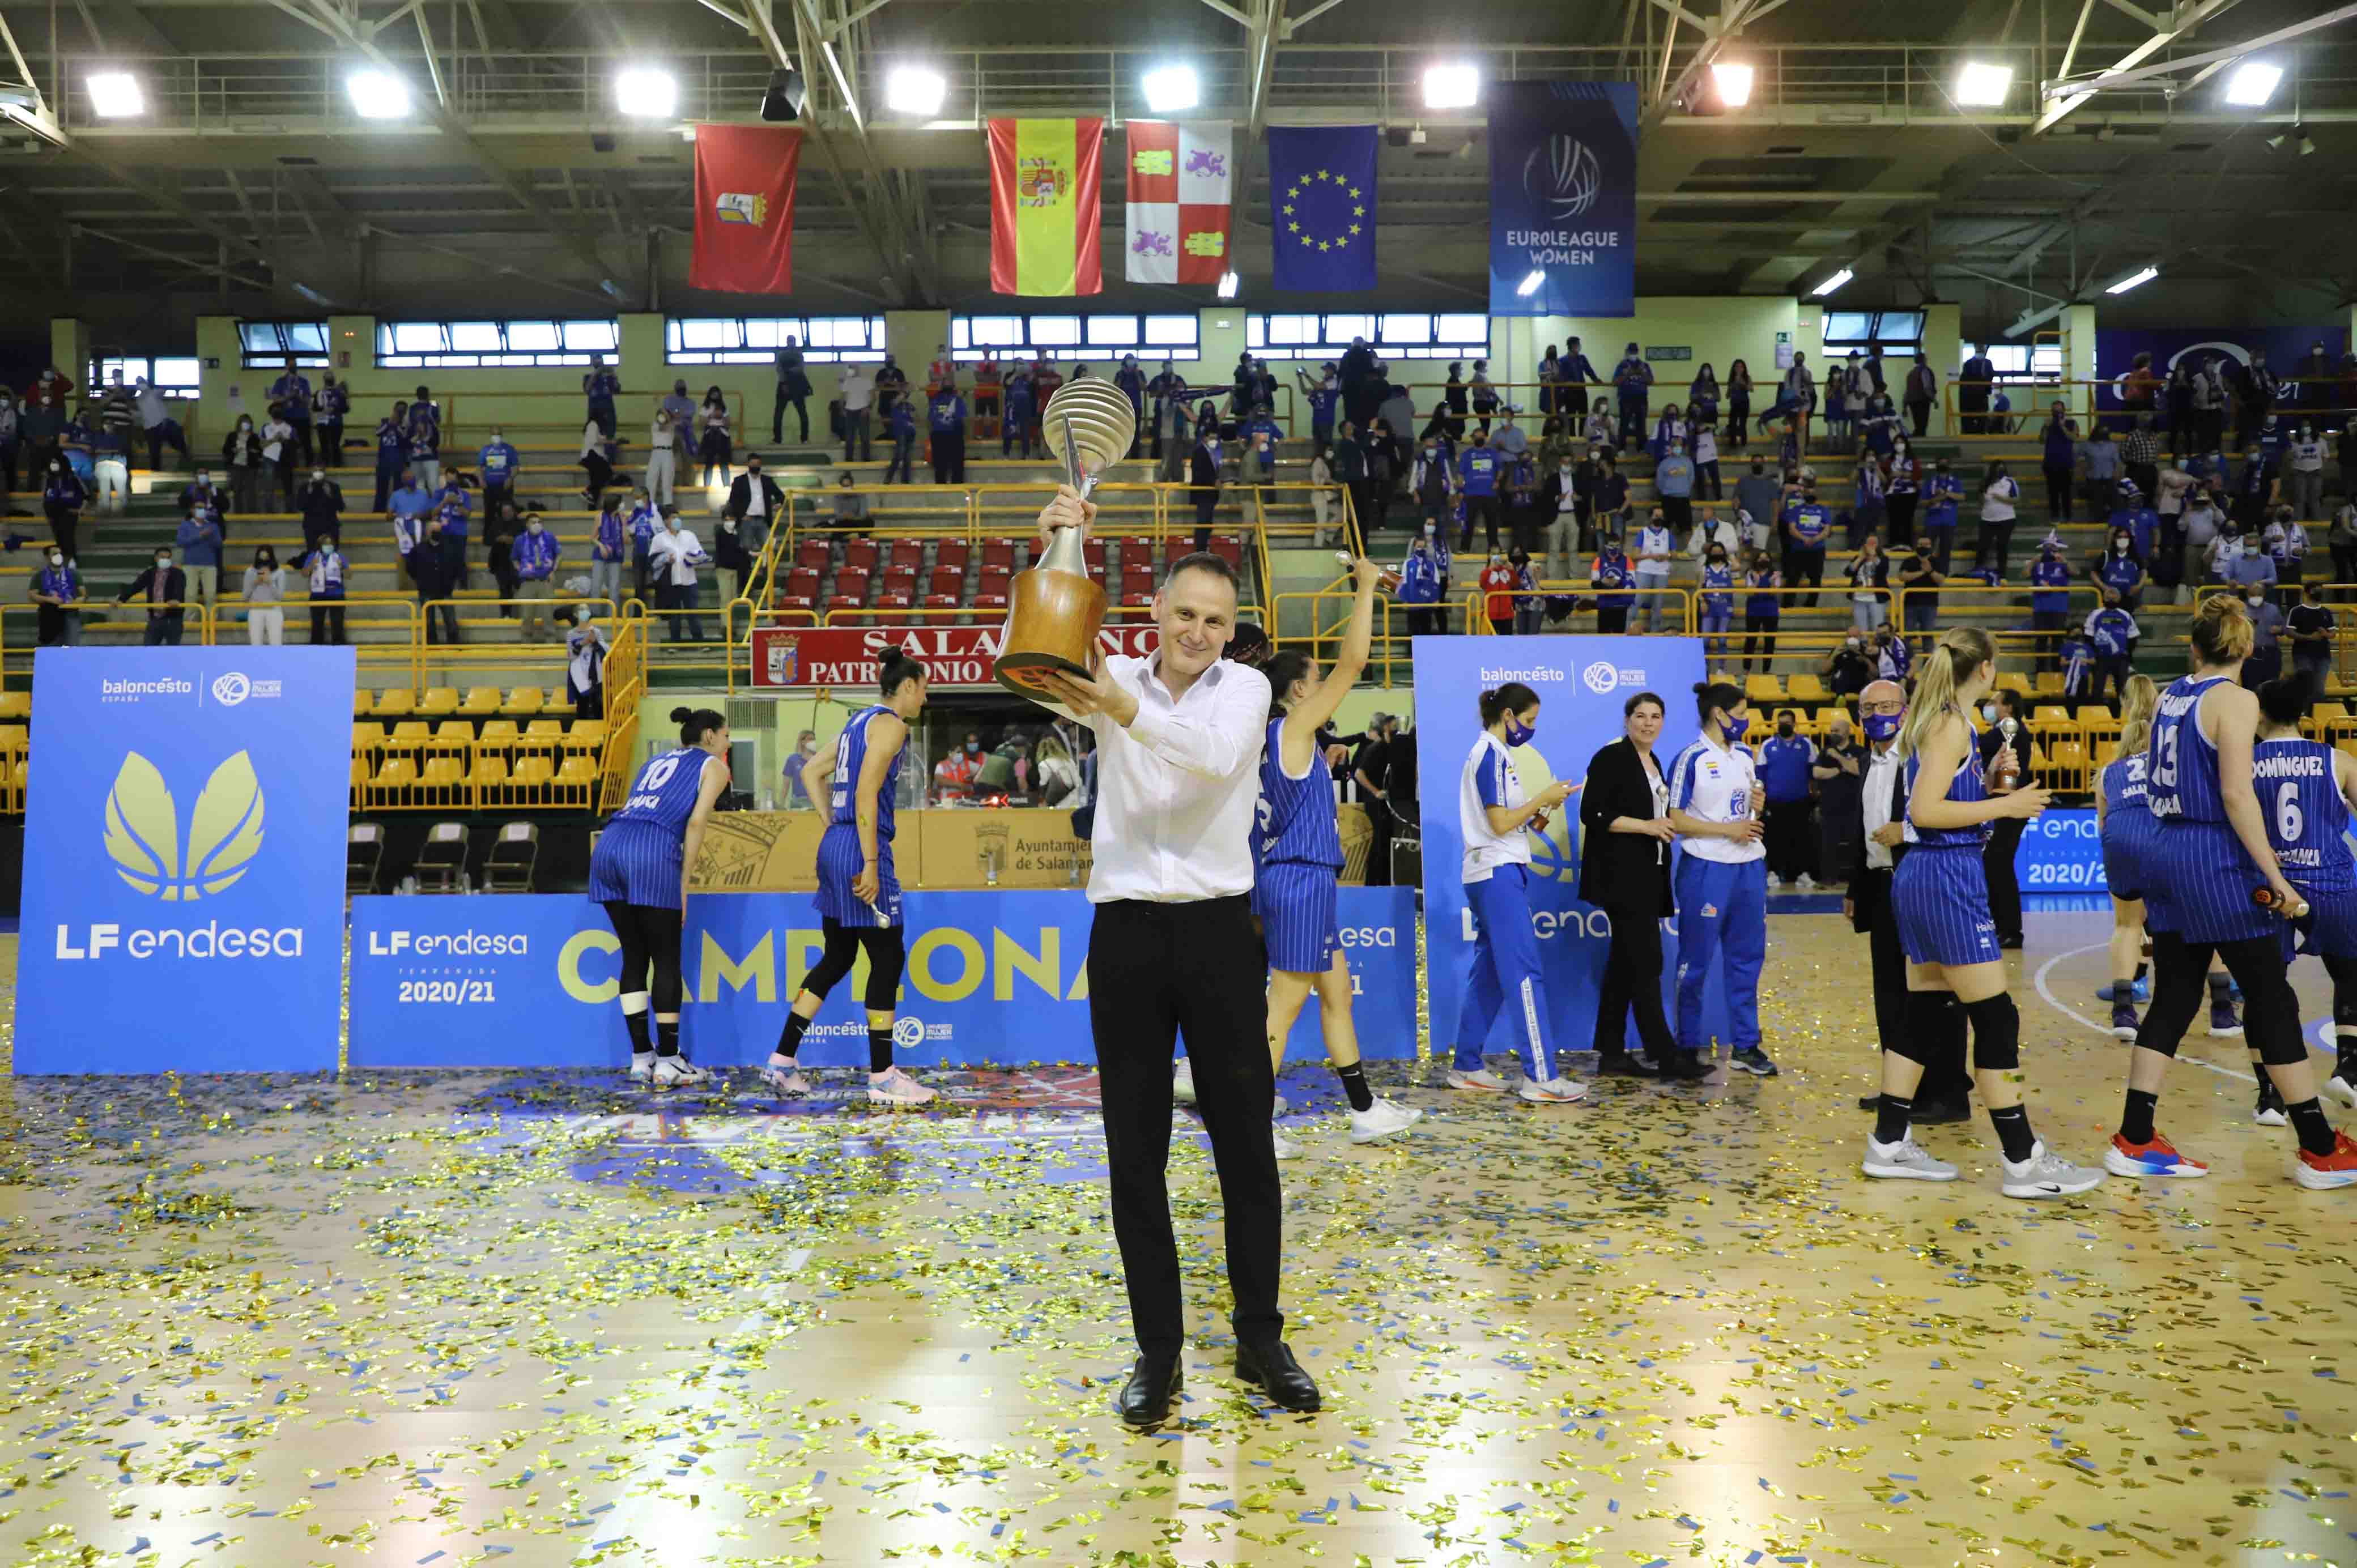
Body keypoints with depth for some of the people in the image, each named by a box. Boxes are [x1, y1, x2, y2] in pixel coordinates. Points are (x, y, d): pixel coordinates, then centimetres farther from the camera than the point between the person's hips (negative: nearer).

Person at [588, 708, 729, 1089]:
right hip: (652, 853, -6)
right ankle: (667, 1064, 3)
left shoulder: (656, 761, 32)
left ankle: (641, 1058, 16)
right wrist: (684, 884, 1)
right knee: (667, 961, 2)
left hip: (608, 846, 6)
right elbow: (696, 821, 0)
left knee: (634, 957, 13)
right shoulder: (713, 766, 15)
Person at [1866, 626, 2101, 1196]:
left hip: (1922, 876, 10)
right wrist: (2006, 805, -17)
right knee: (1996, 1018, -5)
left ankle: (1889, 1144, 16)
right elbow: (1925, 810, -21)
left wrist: (1992, 778, 11)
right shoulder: (1952, 725, -12)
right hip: (1948, 878, -10)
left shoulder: (1933, 720, 15)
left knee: (1922, 1014, 12)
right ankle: (2023, 1161, -1)